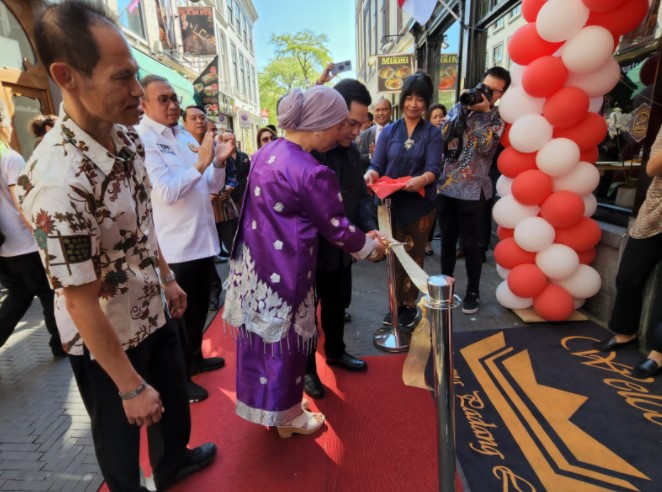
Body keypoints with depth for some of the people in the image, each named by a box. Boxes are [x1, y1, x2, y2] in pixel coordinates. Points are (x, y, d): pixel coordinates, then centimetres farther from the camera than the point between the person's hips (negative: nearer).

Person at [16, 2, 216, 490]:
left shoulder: (129, 138, -7)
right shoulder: (59, 180, -32)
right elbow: (80, 303, -26)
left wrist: (167, 279, 14)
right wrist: (131, 387, -17)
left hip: (152, 313, 8)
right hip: (105, 340, -7)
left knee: (174, 398, 29)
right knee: (122, 431, 21)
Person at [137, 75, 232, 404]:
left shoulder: (186, 136, 12)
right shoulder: (142, 139, -12)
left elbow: (213, 185, 9)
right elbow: (167, 192, -23)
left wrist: (218, 162, -9)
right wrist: (200, 164, -26)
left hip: (204, 237, 8)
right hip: (175, 244, -8)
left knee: (200, 305, 21)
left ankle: (195, 358, 43)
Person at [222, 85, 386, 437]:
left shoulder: (265, 153, 5)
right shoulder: (312, 173, -22)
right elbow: (337, 228, -13)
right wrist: (371, 247, 3)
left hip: (252, 261, 9)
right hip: (284, 270, -8)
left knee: (260, 334, 21)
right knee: (284, 341, 10)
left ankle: (260, 402, 44)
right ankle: (286, 415, 33)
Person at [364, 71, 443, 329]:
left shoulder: (433, 133, 1)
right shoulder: (389, 131, 5)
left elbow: (434, 169, -11)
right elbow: (377, 165, -2)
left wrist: (422, 179, -35)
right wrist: (370, 174, -26)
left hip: (420, 205, -1)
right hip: (391, 203, 1)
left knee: (413, 257, 11)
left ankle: (409, 305, 26)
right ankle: (396, 304, 24)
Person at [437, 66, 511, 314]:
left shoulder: (498, 119, 2)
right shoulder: (458, 108, 11)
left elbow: (485, 146, -15)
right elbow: (442, 137, 0)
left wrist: (483, 111, -11)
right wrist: (464, 109, -5)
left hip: (473, 190, -3)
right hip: (445, 186, 3)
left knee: (470, 244, 4)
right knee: (447, 240, 13)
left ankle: (473, 291, 20)